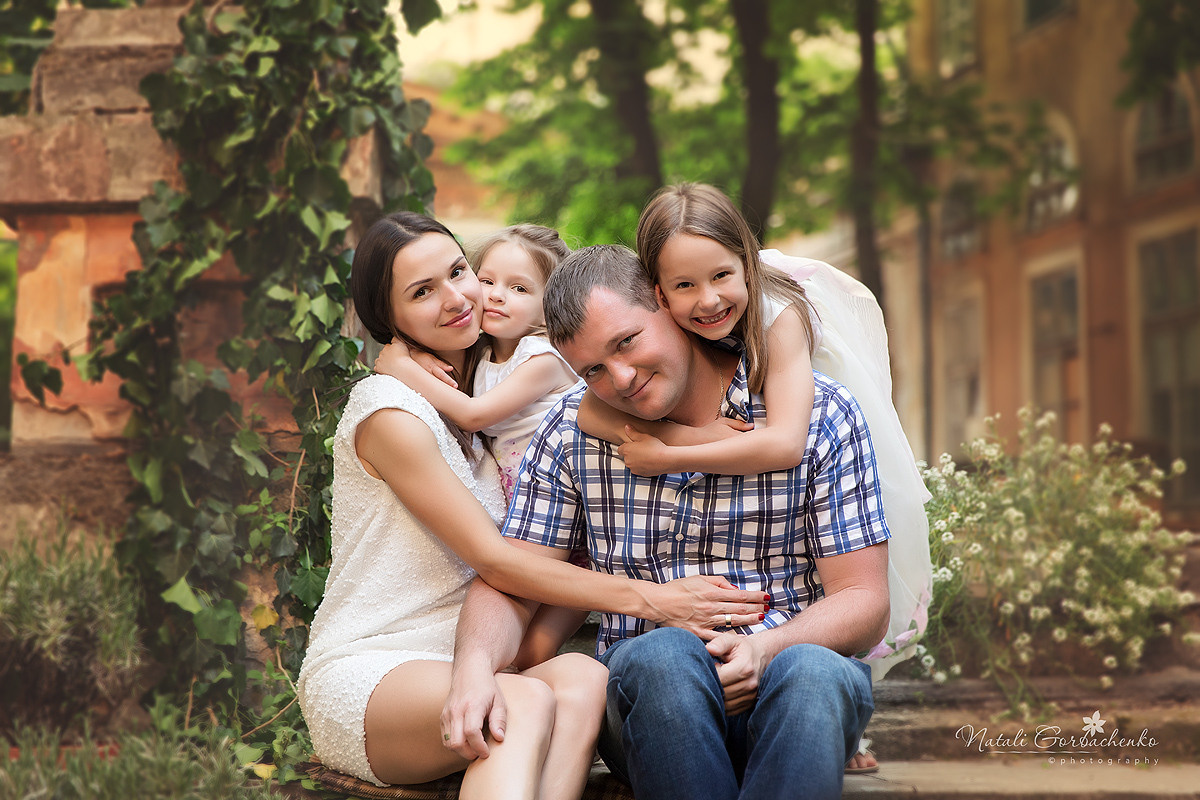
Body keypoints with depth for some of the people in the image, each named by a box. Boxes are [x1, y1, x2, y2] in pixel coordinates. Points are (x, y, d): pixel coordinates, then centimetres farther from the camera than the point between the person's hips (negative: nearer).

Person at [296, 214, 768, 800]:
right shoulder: (387, 410, -7)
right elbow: (493, 560, -13)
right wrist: (647, 597, -18)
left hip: (461, 668, 6)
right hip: (365, 675, -6)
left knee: (582, 679, -30)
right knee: (527, 702, -38)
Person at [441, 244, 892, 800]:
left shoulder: (820, 414, -1)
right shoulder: (571, 433, 5)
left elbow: (862, 602, -2)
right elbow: (508, 584, 2)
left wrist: (767, 650, -22)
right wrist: (474, 663, -21)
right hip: (647, 689, 1)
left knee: (810, 672, -37)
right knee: (664, 657, -35)